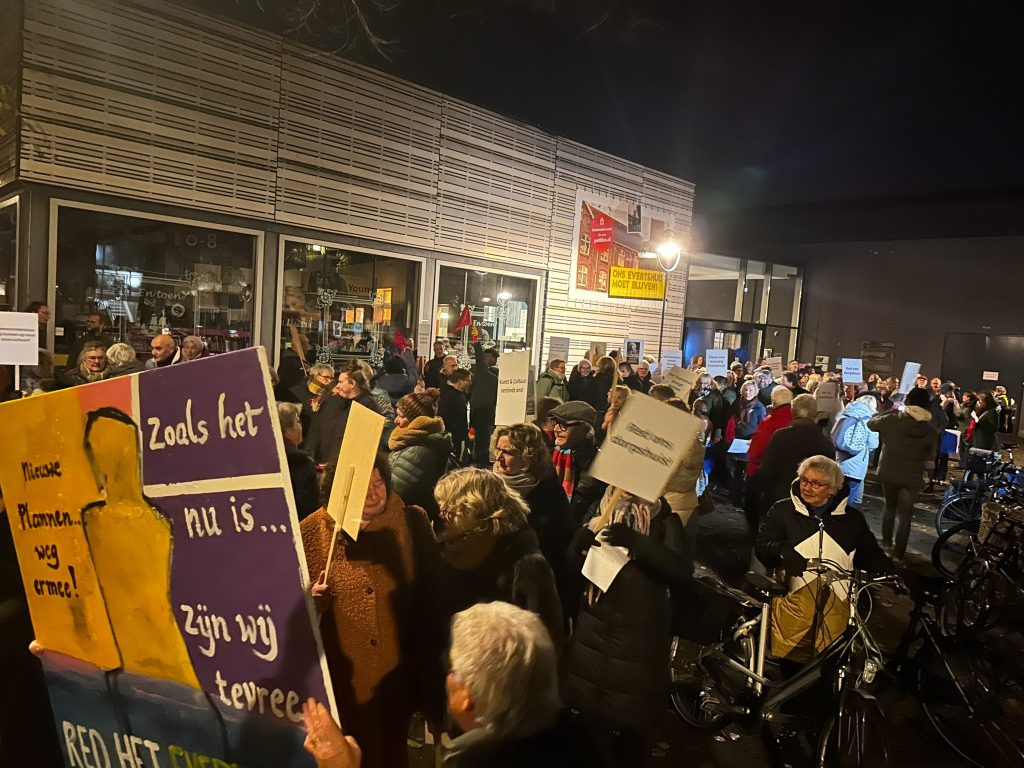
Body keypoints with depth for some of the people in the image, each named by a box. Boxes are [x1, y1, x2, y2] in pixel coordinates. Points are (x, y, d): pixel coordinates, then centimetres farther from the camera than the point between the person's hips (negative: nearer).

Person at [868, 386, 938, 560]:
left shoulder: (891, 420, -13)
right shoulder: (930, 430, -8)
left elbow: (870, 423, 4)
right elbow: (930, 454, 3)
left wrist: (890, 410, 13)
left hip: (888, 472, 0)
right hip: (912, 476, 0)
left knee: (890, 507, 23)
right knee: (905, 513, 11)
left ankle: (886, 541, 33)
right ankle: (898, 552, 13)